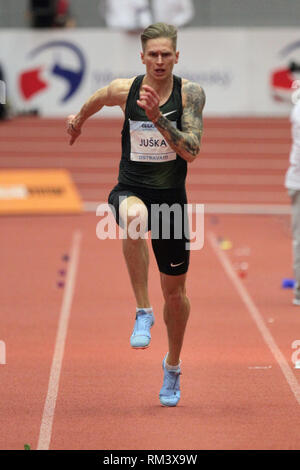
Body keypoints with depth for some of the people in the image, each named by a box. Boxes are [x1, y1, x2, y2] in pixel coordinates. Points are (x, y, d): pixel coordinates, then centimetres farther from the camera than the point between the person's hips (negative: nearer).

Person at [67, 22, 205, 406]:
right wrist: (78, 119, 36)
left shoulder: (190, 93, -9)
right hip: (130, 190, -1)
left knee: (175, 291, 11)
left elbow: (191, 151, -19)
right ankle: (143, 312, -31)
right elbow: (96, 100, 19)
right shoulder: (123, 90, -6)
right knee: (134, 216, -41)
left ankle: (172, 366, 37)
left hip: (171, 197, 1)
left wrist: (158, 117, -29)